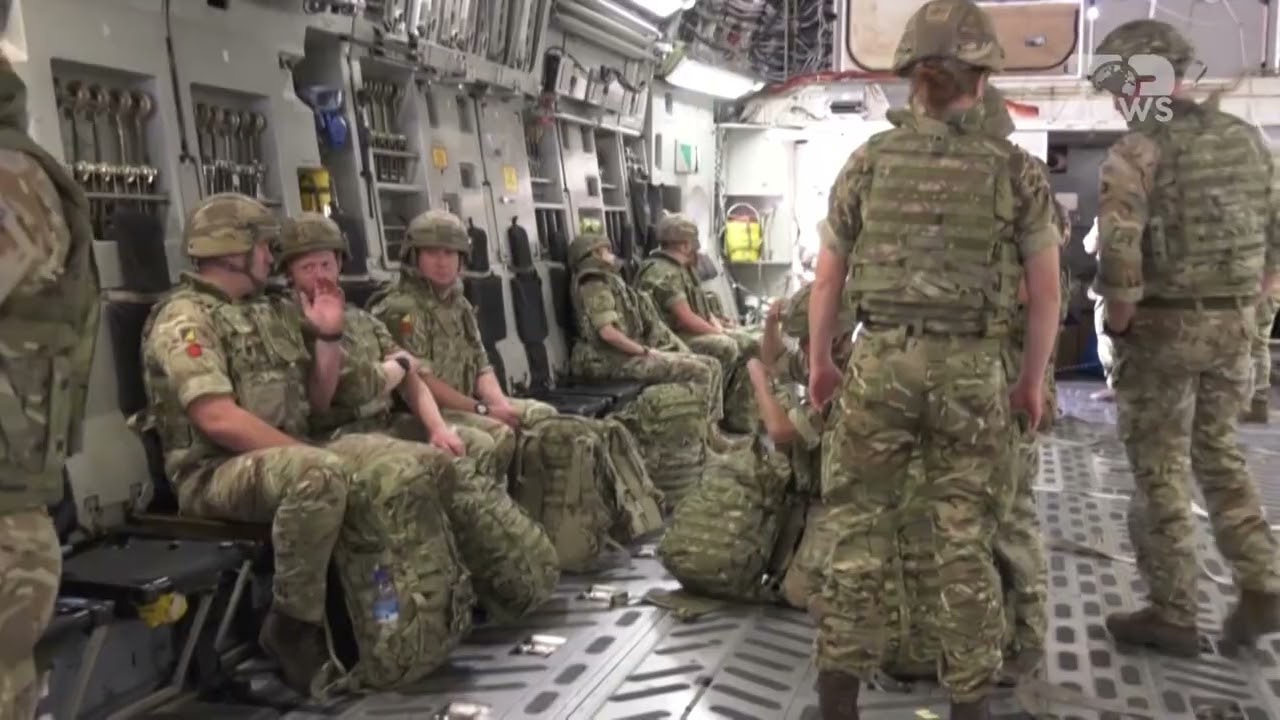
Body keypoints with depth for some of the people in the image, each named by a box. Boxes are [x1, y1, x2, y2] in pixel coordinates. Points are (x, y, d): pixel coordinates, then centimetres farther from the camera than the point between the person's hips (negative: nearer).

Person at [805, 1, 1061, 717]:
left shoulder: (869, 161, 2)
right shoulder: (1017, 170, 1)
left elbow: (827, 279, 6)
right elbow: (1046, 292, 3)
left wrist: (820, 362, 17)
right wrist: (1033, 378, 15)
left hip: (879, 364, 0)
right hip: (972, 372, 0)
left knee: (858, 526, 10)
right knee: (966, 540, 10)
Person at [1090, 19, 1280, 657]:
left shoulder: (1136, 151, -13)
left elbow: (1119, 255, -22)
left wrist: (1117, 322, -8)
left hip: (1163, 325, -6)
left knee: (1159, 471, 5)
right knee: (1219, 453, 22)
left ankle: (1172, 616, 13)